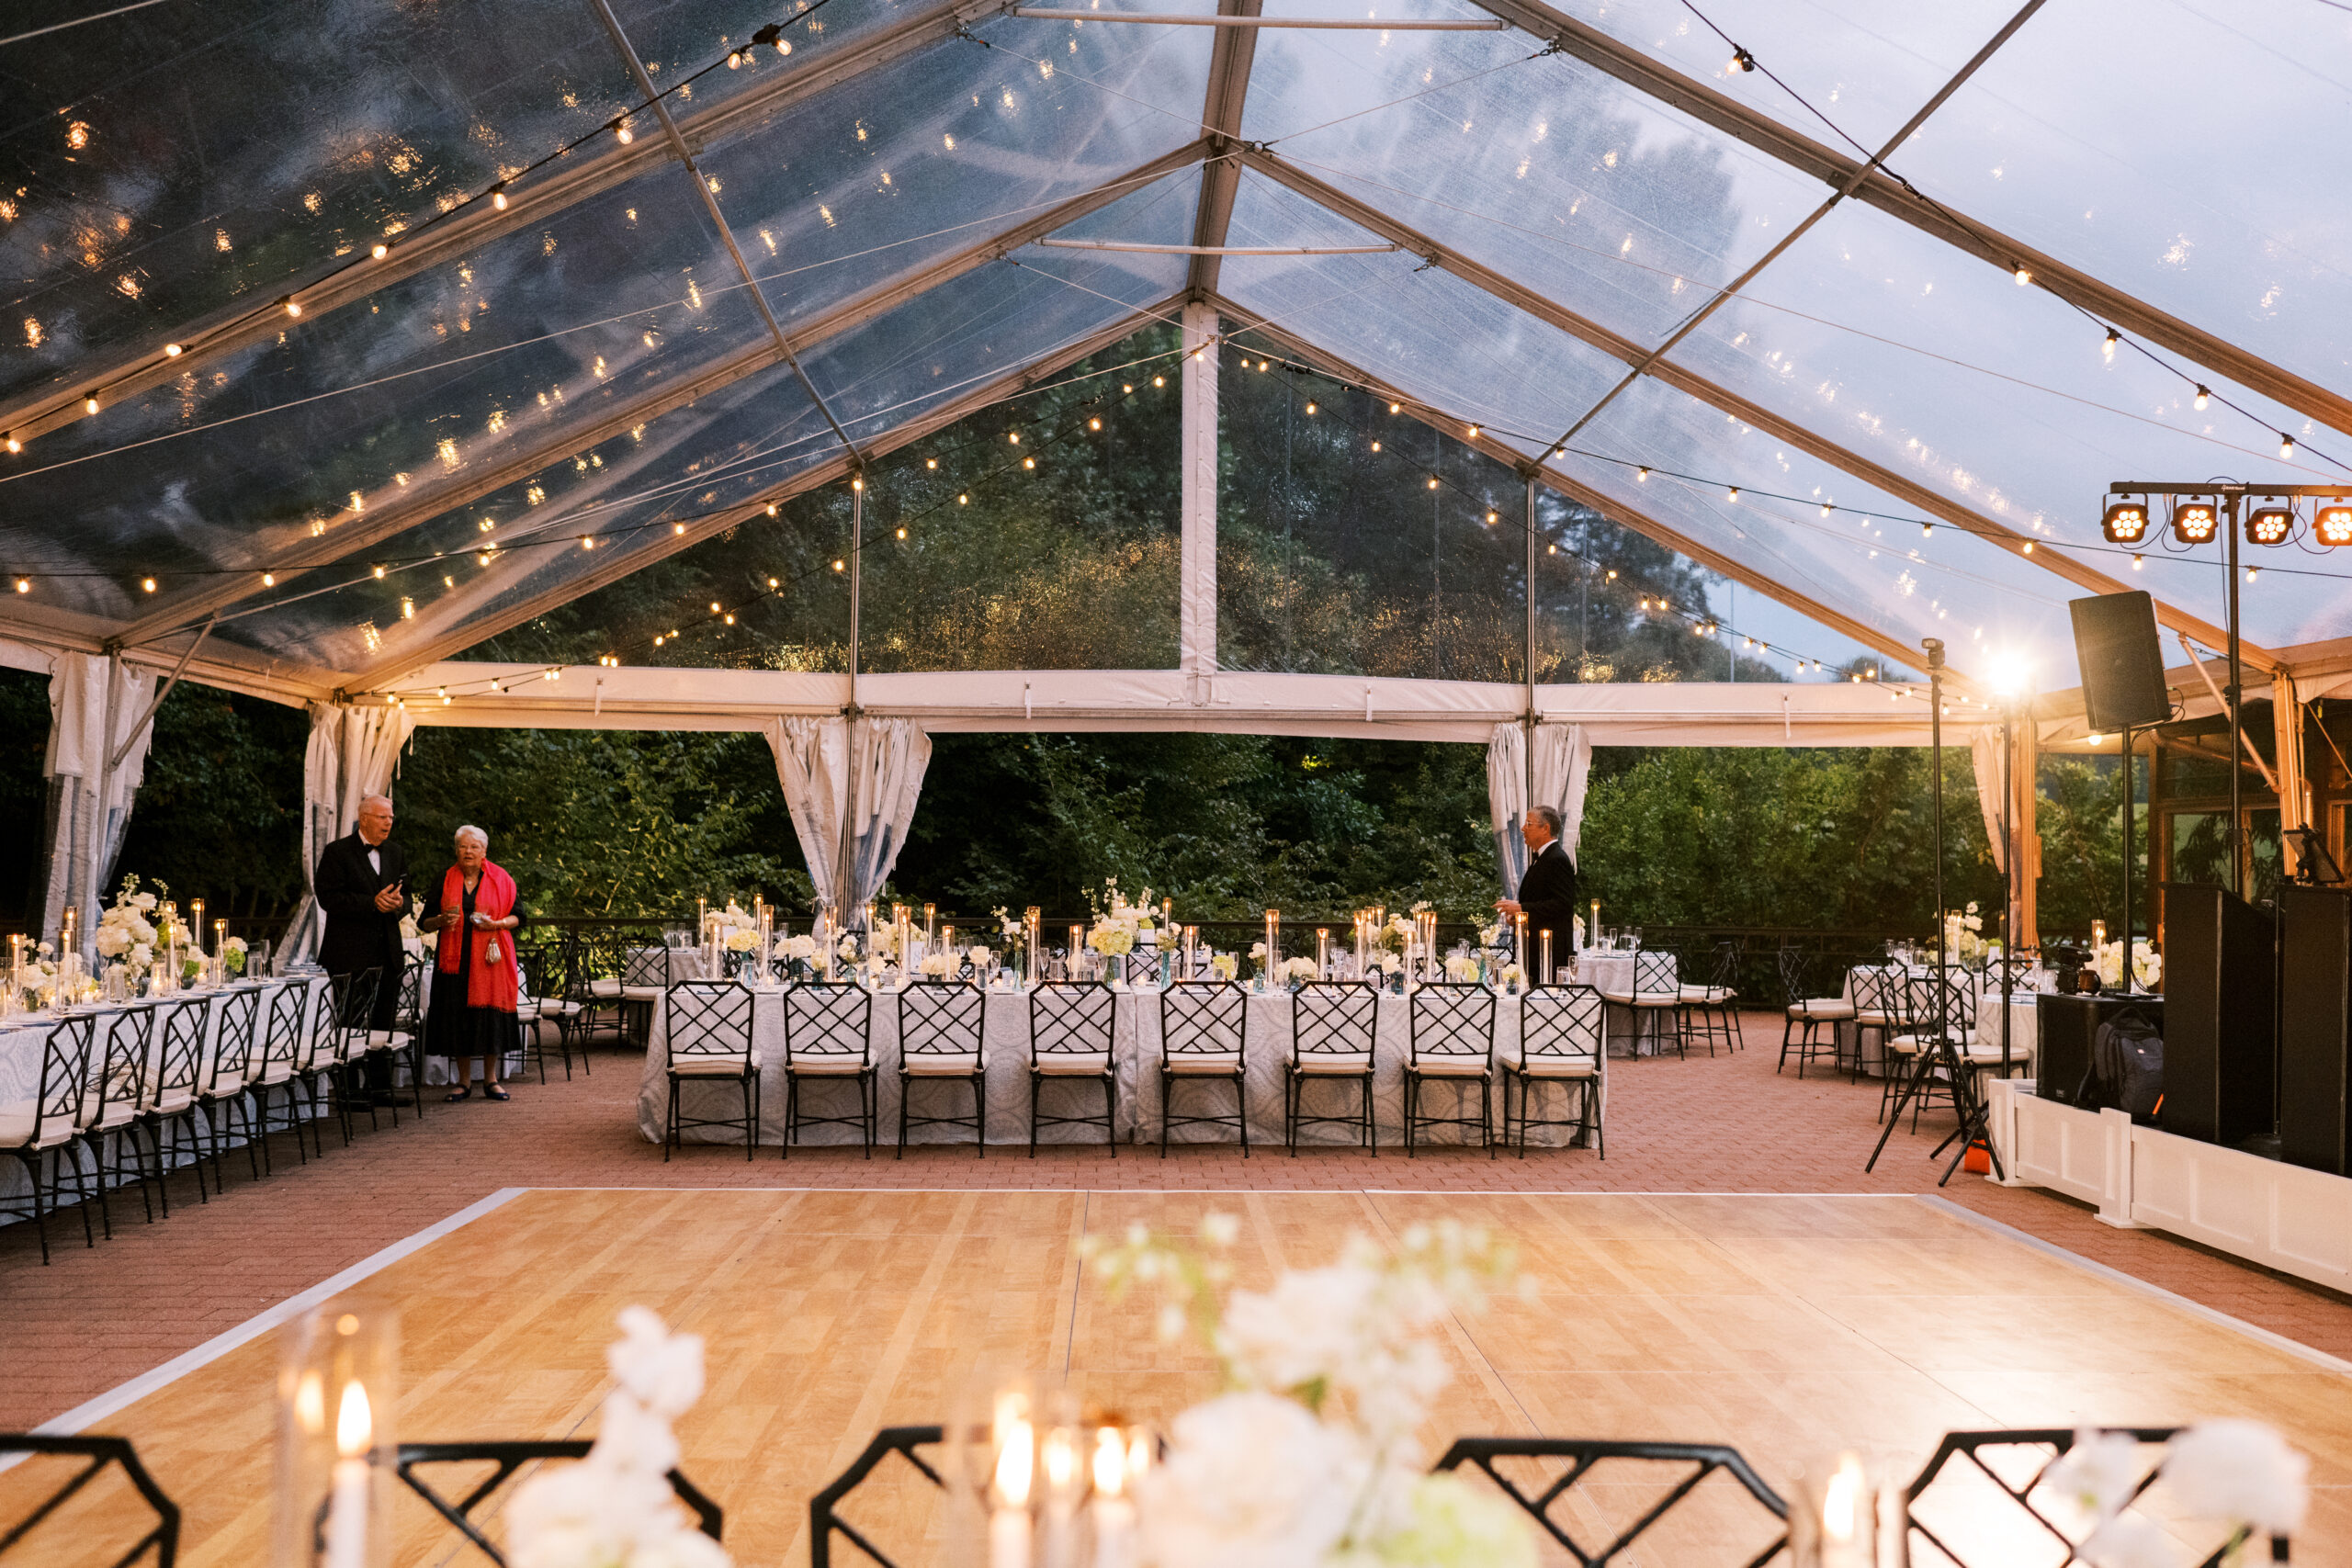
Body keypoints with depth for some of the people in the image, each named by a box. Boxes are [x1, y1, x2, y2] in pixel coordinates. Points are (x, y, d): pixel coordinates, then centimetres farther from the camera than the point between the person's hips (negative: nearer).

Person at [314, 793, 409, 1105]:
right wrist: (372, 903, -19)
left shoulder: (397, 854, 14)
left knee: (384, 1023, 7)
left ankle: (380, 1088, 13)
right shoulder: (337, 853, -3)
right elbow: (327, 897, -12)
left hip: (388, 951, 5)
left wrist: (398, 903, -8)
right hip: (350, 953, -5)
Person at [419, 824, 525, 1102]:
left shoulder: (500, 879, 4)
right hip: (455, 959, 1)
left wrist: (496, 924, -14)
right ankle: (464, 1081, 11)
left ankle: (491, 1079, 9)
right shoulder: (445, 880, 8)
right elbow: (425, 923, 10)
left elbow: (517, 916, 5)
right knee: (456, 1017, 0)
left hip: (489, 957, -1)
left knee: (491, 1014, -3)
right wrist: (441, 920, -12)